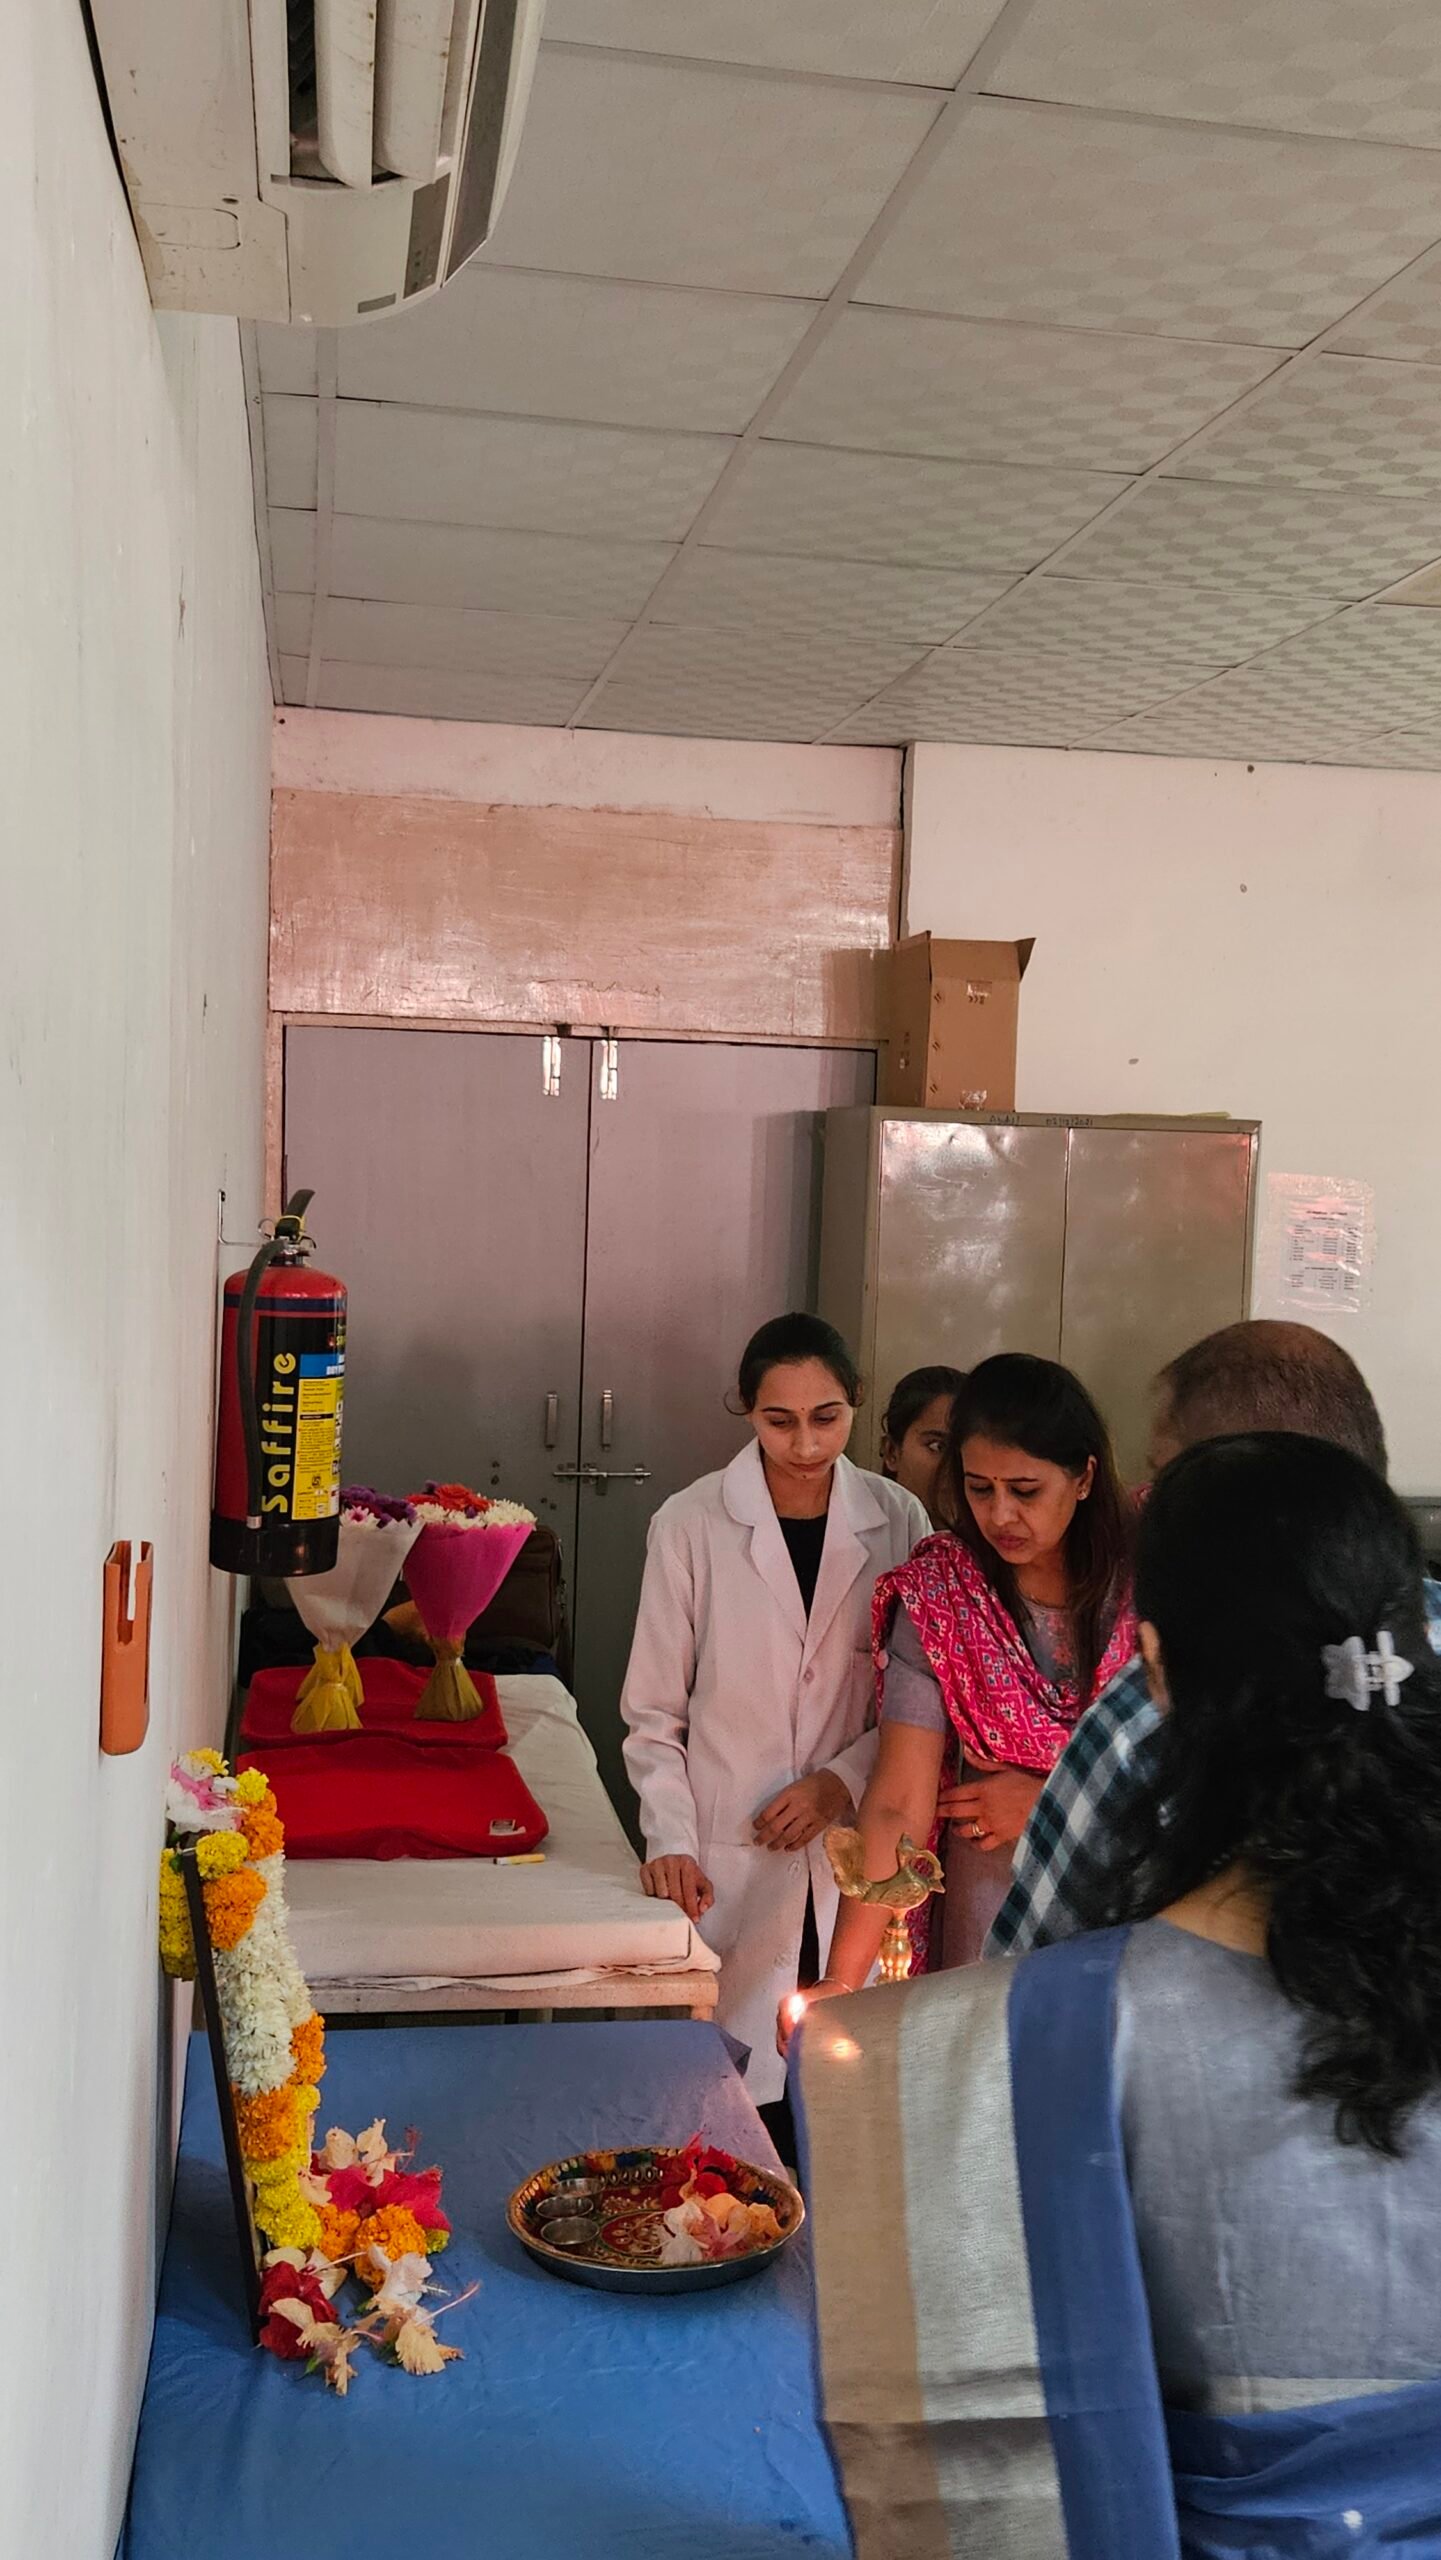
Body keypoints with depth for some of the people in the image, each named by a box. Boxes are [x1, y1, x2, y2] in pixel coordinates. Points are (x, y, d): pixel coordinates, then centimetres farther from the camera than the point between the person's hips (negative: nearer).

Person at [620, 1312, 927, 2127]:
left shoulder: (898, 1521, 1)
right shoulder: (693, 1525, -4)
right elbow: (653, 1714, 2)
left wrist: (843, 1779, -7)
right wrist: (672, 1841, -8)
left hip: (855, 1852, 2)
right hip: (731, 1863, -1)